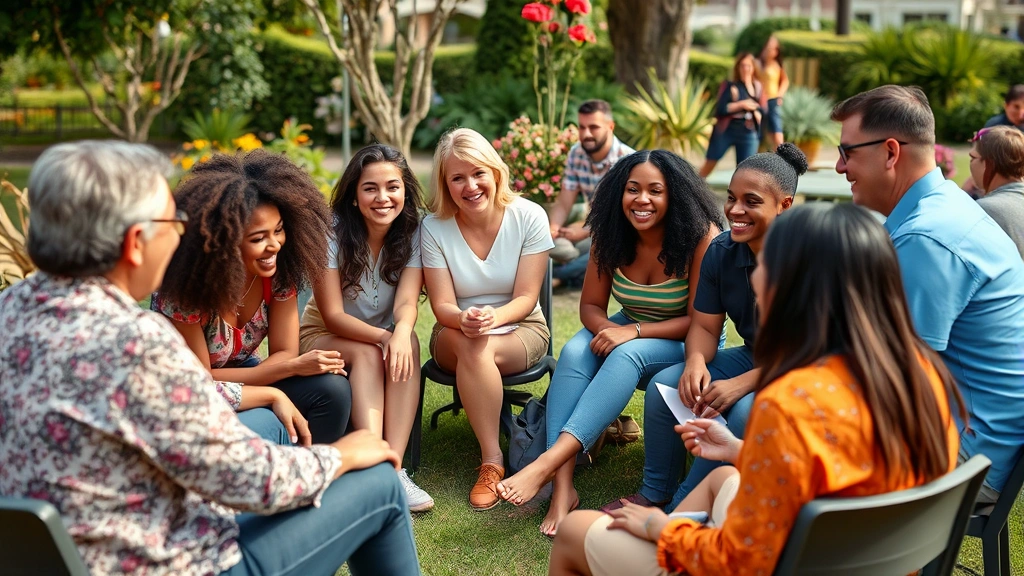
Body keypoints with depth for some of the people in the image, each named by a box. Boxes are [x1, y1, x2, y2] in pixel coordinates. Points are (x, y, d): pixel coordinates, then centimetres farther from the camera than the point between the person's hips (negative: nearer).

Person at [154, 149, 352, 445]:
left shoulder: (280, 268, -15)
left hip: (245, 373, 5)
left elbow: (285, 352, -9)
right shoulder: (187, 287, -27)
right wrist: (294, 367, -30)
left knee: (333, 390, -21)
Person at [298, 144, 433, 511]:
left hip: (384, 336, 2)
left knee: (406, 344, -31)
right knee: (368, 354, -33)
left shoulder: (413, 233, -10)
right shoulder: (331, 233, -18)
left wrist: (401, 331, -46)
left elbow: (406, 301, -21)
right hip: (324, 337, -2)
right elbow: (332, 315, -20)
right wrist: (382, 336, -38)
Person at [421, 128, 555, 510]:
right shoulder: (434, 227, -9)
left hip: (521, 329, -1)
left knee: (480, 349, -35)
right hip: (455, 335, 1)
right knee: (469, 344, -36)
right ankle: (492, 459, -29)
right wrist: (464, 319, -36)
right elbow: (442, 305, -11)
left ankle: (491, 462, -25)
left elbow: (526, 298, -12)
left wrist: (494, 316, -35)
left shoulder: (529, 217, -11)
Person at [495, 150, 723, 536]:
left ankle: (547, 463, -42)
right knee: (575, 351, -27)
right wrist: (607, 329, -25)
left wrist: (633, 332, -30)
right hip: (628, 332, 5)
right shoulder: (612, 237, -6)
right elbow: (590, 305, -1)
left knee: (628, 354, -36)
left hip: (687, 344, -4)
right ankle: (562, 486, -35)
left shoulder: (702, 238, -21)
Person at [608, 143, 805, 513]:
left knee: (745, 410, -33)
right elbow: (704, 326, 2)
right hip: (751, 358, 7)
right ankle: (653, 496, 3)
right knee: (665, 383, -11)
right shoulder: (720, 252, -4)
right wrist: (696, 363, -22)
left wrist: (742, 384, -33)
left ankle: (683, 509, -15)